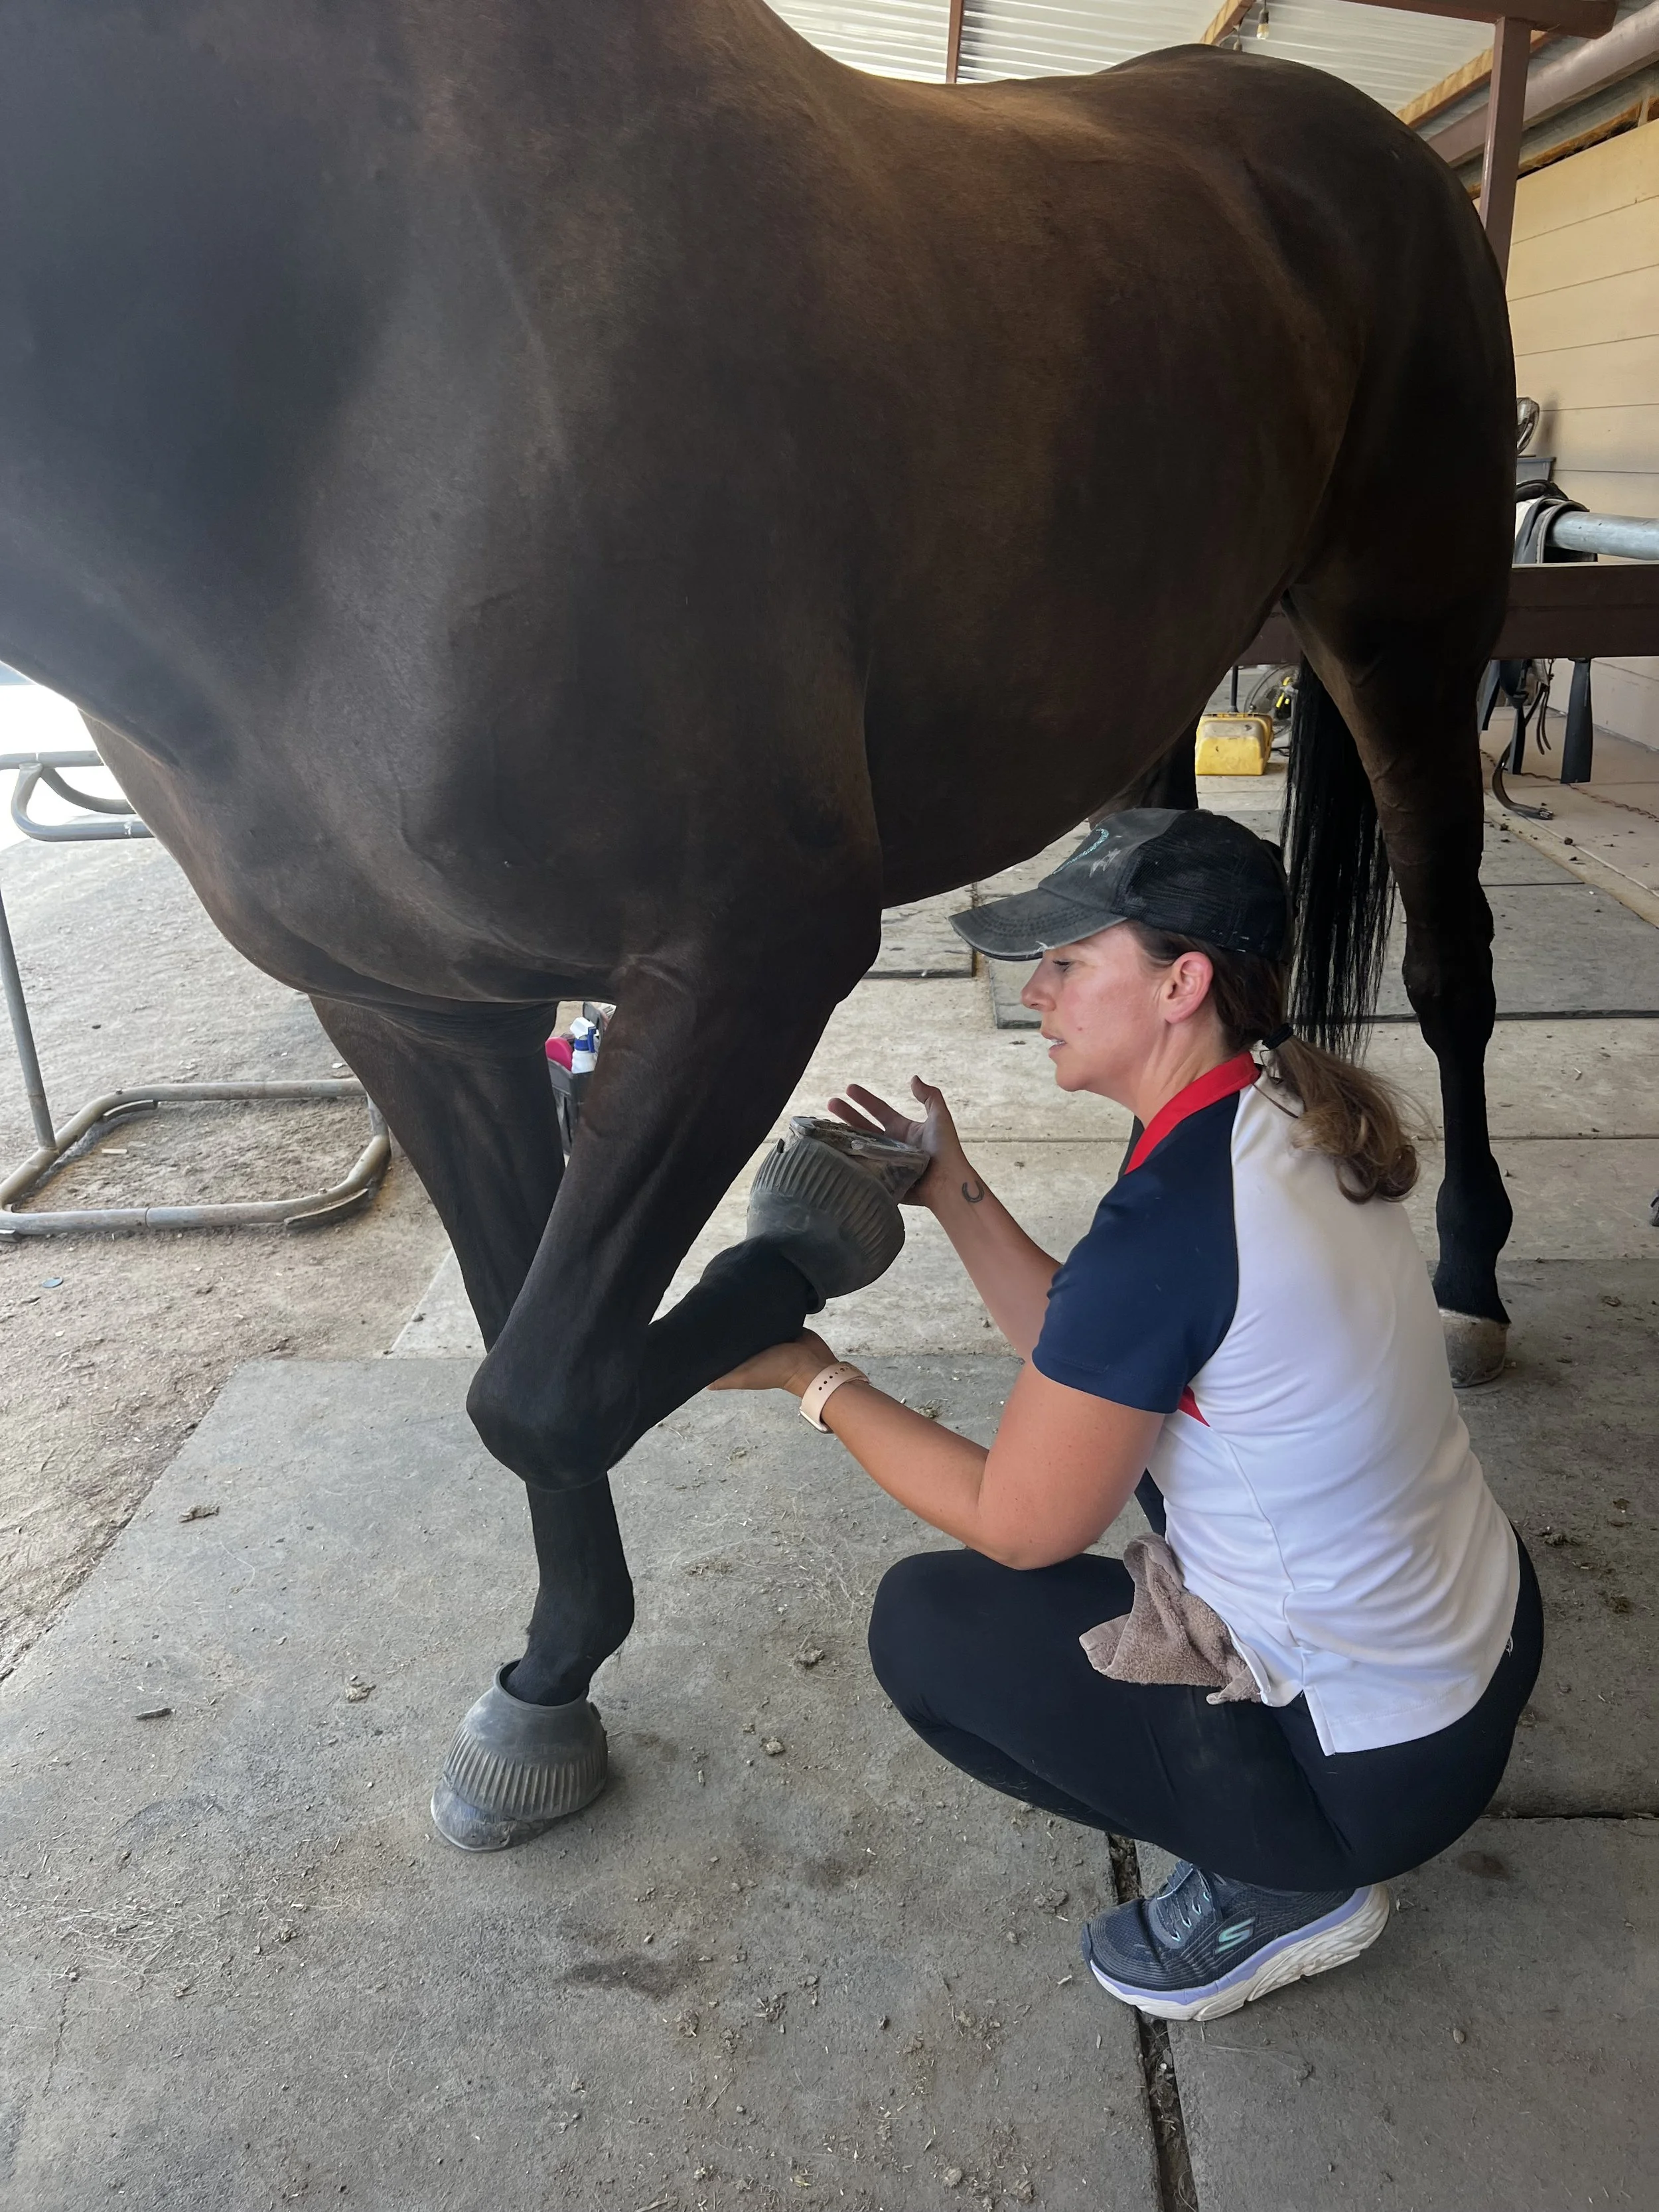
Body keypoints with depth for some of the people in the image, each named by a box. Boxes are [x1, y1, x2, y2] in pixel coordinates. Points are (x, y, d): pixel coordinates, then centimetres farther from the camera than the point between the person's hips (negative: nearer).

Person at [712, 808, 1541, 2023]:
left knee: (923, 1622, 0)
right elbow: (1096, 1352, 7)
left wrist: (814, 1378, -7)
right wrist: (954, 1194, 2)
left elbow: (1017, 1525, -16)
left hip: (1378, 1771, -8)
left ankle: (1287, 1887, 6)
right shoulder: (1292, 1120, -3)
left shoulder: (1170, 1216, -29)